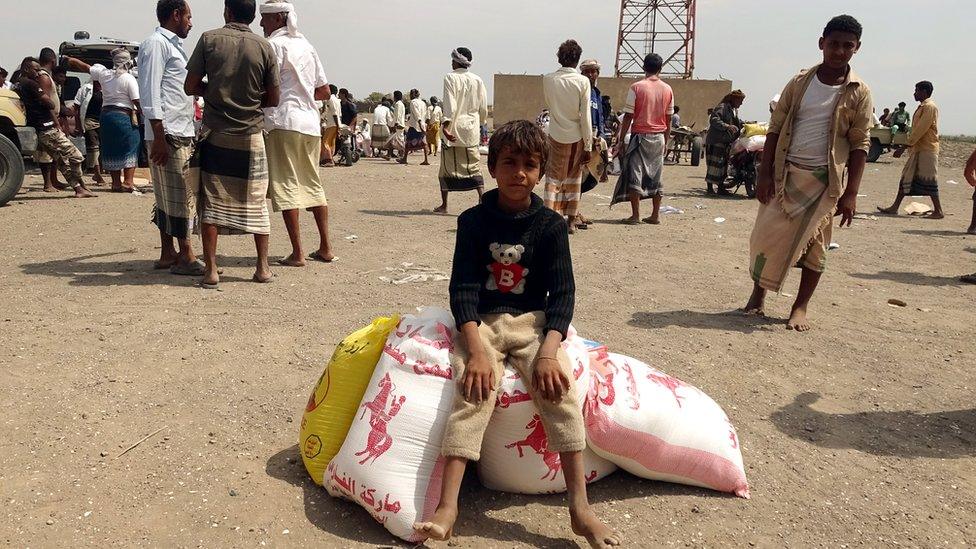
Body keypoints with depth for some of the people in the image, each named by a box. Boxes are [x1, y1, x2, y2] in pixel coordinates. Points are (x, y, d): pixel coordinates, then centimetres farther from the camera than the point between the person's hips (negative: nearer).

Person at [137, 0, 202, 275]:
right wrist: (159, 137, -19)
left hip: (183, 133, 9)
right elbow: (150, 93, -14)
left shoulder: (174, 45, 22)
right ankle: (185, 257, -2)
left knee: (170, 197, 11)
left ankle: (168, 254, 18)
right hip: (168, 135, -9)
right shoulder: (156, 44, -7)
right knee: (178, 196, -6)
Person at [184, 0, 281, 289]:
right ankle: (262, 267, 13)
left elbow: (190, 87, -3)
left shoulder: (209, 39, -3)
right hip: (251, 137, 1)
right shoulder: (264, 47, -2)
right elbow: (273, 99, 1)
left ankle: (211, 270, 4)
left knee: (211, 203, 5)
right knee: (255, 203, 10)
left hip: (215, 135, -1)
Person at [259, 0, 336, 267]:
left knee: (286, 186, -4)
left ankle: (297, 254, -6)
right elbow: (325, 92, 20)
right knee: (313, 184, 13)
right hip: (310, 124, 7)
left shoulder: (275, 44, -4)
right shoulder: (306, 45, 19)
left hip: (284, 122, -7)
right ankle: (325, 248, 15)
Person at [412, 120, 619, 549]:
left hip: (532, 321, 1)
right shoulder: (474, 221, 1)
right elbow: (462, 287, -6)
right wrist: (476, 349, -21)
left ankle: (579, 508, -21)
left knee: (558, 387, -24)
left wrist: (549, 351, -20)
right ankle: (447, 507, -28)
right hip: (481, 321, 0)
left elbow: (563, 293, -3)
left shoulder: (551, 225, 2)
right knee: (474, 391, -26)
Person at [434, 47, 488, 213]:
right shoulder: (477, 80, 7)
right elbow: (483, 108, 11)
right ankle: (482, 198, -8)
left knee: (447, 167, 5)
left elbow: (450, 105, -17)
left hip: (454, 128, -3)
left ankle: (444, 205, 10)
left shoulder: (451, 77, -6)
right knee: (474, 166, 8)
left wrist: (445, 125, -23)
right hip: (472, 129, 4)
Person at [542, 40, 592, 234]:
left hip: (556, 136, 1)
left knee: (553, 177, 8)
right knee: (574, 178, 13)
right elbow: (585, 117, -11)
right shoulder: (582, 82, -11)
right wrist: (588, 146, -5)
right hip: (576, 137, -1)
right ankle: (571, 220, 19)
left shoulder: (548, 79, -5)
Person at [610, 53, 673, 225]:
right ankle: (655, 215, 13)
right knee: (655, 177, 10)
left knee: (634, 175, 0)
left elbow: (628, 116, -8)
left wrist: (621, 140, -3)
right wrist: (666, 141, 17)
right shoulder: (667, 89, 5)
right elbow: (668, 119, 9)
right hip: (659, 138, 4)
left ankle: (635, 215, -2)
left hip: (640, 136, -4)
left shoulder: (636, 88, -7)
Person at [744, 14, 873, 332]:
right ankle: (758, 294, 18)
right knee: (767, 235, 0)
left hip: (825, 180, -1)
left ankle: (801, 307, 15)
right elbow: (775, 129, 4)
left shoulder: (859, 93, -1)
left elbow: (860, 145, -1)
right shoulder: (799, 83, 4)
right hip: (786, 173, 2)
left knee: (814, 244, 3)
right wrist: (764, 174, -4)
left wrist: (851, 193, -8)